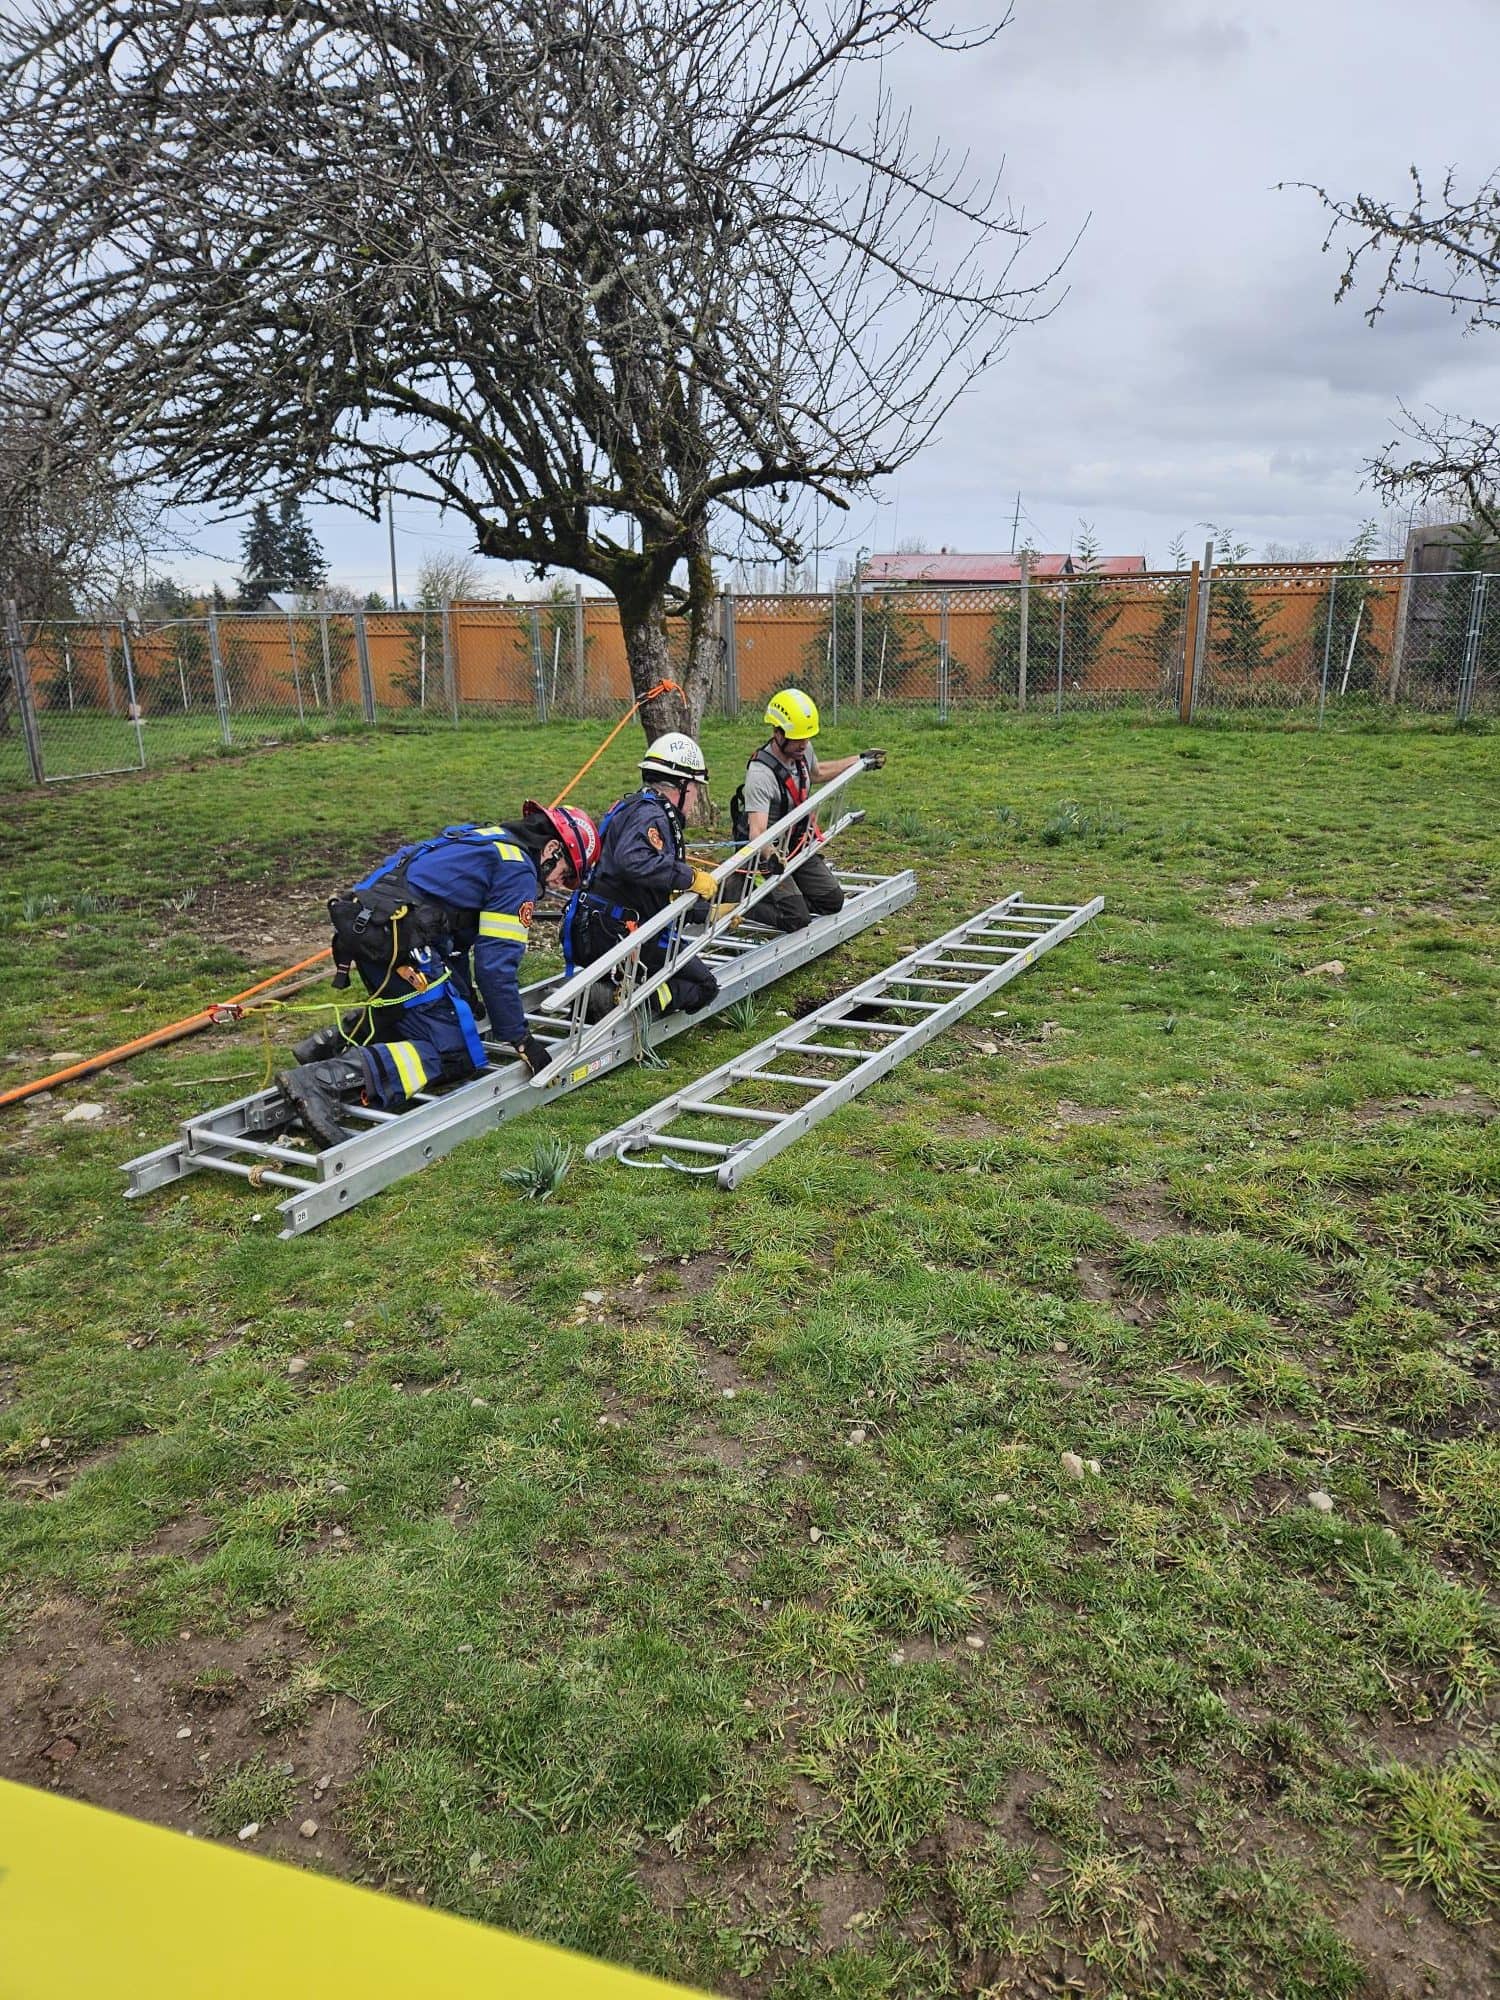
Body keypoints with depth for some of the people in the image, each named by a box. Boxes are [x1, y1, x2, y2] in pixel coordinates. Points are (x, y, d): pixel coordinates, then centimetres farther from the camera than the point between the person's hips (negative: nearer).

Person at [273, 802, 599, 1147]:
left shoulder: (483, 839, 27)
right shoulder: (518, 872, -2)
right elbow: (496, 965, -7)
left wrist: (465, 999, 41)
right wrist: (522, 1041, 0)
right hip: (396, 936, -10)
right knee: (455, 1055, -9)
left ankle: (332, 1040, 12)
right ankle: (326, 1080, -26)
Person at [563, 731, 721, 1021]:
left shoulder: (632, 807, 21)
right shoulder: (650, 815, -13)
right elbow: (632, 861, -35)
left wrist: (710, 910, 32)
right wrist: (691, 877, -25)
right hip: (618, 936, -10)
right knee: (703, 987, 0)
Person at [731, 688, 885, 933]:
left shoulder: (803, 749, -5)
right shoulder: (760, 775, -31)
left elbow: (817, 772, 21)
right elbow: (757, 831, -39)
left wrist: (861, 761, 24)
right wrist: (770, 856, -60)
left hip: (797, 846, 8)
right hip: (767, 853, -8)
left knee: (833, 901, 3)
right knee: (796, 919, -18)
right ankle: (742, 894, 4)